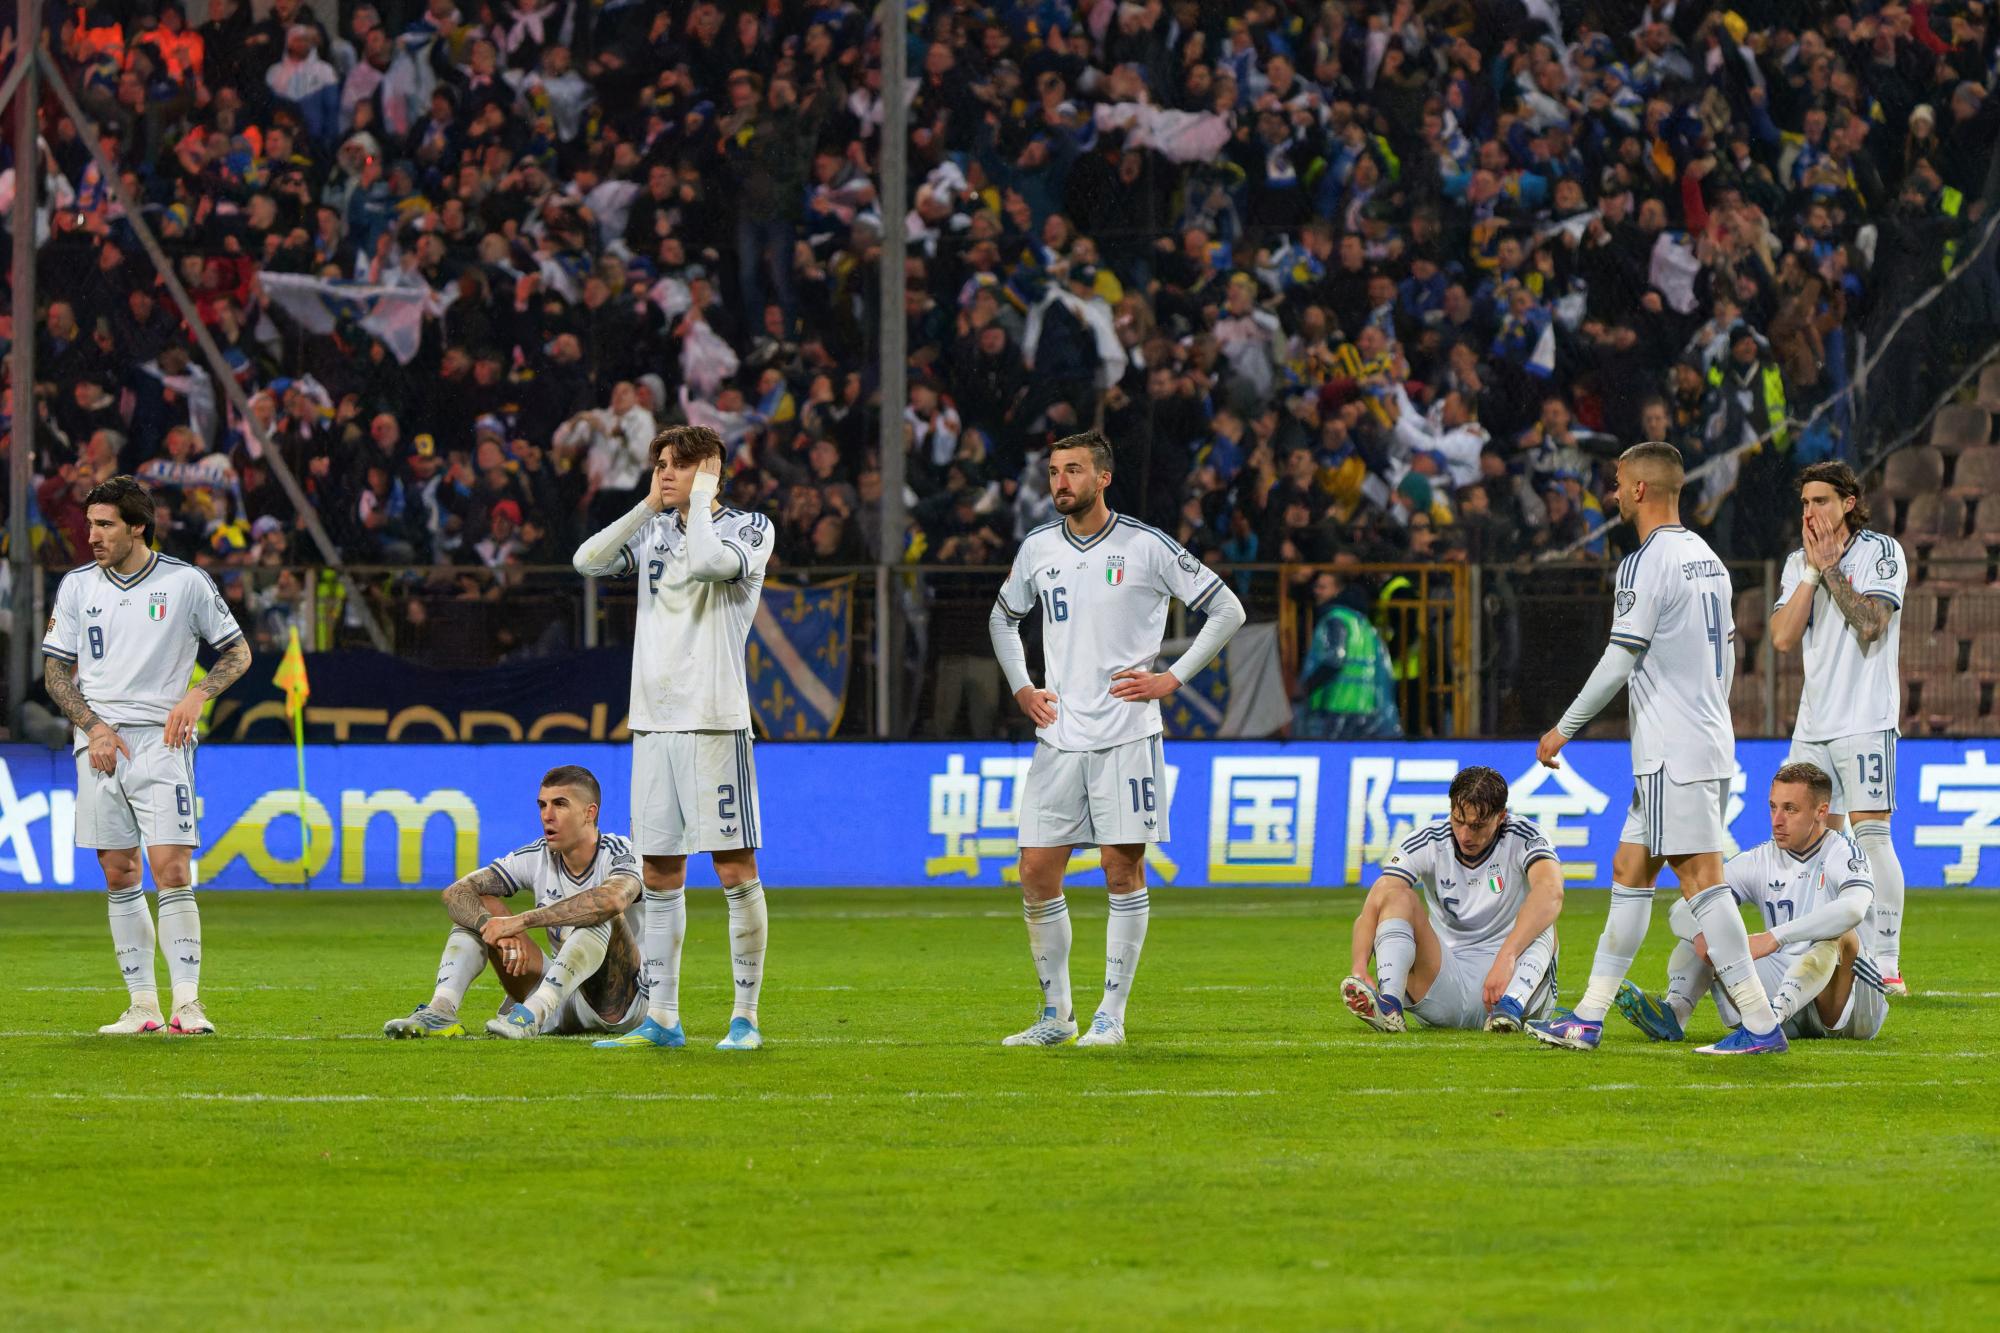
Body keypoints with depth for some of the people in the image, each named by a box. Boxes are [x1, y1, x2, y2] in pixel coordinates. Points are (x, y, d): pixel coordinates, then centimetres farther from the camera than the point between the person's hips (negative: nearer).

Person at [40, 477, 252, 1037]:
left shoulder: (185, 582, 0)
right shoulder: (77, 586, 9)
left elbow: (238, 651, 9)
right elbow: (56, 670, 12)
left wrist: (196, 695, -8)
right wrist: (93, 726, -3)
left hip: (162, 741, -3)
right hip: (100, 745, 3)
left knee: (171, 870, -13)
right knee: (119, 876, 3)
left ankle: (187, 1003, -12)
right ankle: (142, 1004, 9)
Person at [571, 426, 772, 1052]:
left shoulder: (748, 529, -1)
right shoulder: (654, 531, 15)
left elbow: (708, 560, -22)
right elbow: (587, 560, 1)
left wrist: (702, 497, -6)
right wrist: (649, 506, 1)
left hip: (714, 722, -6)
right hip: (652, 722, 6)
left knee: (735, 868, -6)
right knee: (659, 875, 7)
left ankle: (746, 1016, -2)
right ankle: (661, 1018, 12)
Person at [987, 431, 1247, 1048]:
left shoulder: (1145, 547, -5)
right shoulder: (1038, 548, 8)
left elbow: (1227, 610, 0)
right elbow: (1003, 618, 27)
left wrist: (1171, 678, -6)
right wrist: (1021, 688, 14)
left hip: (1125, 735, -4)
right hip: (1058, 736, 4)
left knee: (1124, 870, -3)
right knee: (1037, 875, 0)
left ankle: (1112, 1015, 4)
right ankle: (1056, 1014, 11)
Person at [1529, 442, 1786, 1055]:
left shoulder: (1647, 564, -14)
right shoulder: (1706, 557, 14)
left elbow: (1620, 661, -16)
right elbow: (1726, 653, 20)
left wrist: (1565, 728, -7)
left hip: (1674, 754, -10)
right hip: (1710, 741, 10)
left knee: (1700, 879, -10)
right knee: (1630, 871, 13)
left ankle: (1760, 1023, -13)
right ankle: (1587, 1019, 17)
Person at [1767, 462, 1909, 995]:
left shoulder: (1881, 551, -2)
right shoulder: (1798, 563, 14)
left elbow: (1871, 622, -15)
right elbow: (1783, 637, 1)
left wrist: (1830, 569, -9)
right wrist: (1812, 571, -4)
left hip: (1865, 719, -6)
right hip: (1813, 724, 6)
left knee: (1870, 833, -12)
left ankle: (1885, 963, -14)